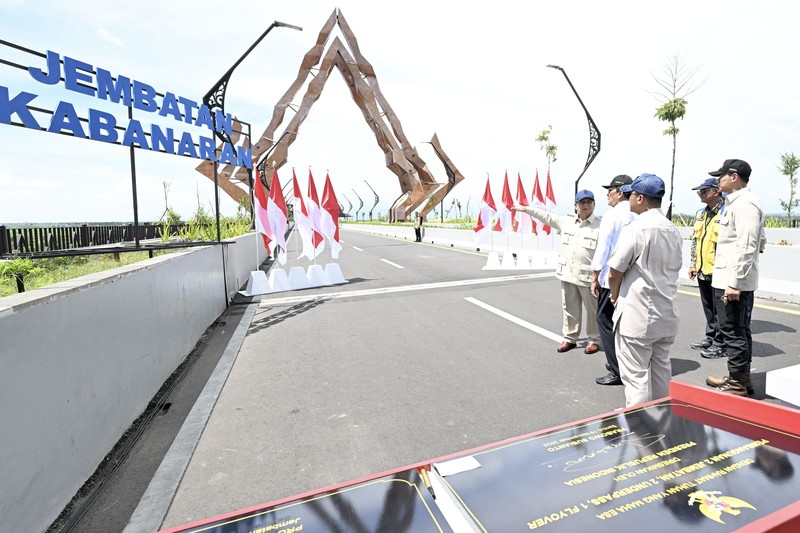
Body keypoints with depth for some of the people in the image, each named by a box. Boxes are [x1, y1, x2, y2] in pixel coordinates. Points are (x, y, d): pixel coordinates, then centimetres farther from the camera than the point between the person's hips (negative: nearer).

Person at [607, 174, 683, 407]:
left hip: (637, 316, -8)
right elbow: (674, 267, 16)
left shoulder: (636, 228, -16)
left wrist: (615, 295, 2)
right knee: (661, 368, 21)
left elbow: (615, 271, -15)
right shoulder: (673, 230, 8)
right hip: (667, 313, 8)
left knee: (635, 375, 1)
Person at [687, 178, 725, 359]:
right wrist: (693, 264, 15)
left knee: (718, 309, 3)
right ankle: (710, 338, 30)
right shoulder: (700, 213, 12)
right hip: (702, 271, 8)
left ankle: (720, 344, 14)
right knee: (708, 308, 17)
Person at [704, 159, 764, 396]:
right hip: (733, 280, 11)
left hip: (733, 282, -11)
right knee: (740, 330, 18)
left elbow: (746, 247, -23)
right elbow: (759, 241, 23)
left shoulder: (744, 203, -15)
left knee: (733, 332, -3)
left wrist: (734, 282, -24)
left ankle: (737, 384, 7)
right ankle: (742, 378, 30)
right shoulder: (737, 202, 16)